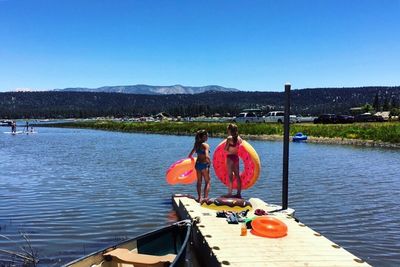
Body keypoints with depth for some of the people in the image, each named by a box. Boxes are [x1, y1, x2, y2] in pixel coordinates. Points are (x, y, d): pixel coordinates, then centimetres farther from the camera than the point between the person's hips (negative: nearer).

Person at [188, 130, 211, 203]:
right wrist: (209, 162, -10)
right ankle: (205, 198, -2)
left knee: (199, 181, 16)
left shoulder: (196, 144, 6)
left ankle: (199, 198, 19)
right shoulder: (205, 145, -15)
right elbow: (207, 156, -28)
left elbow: (190, 155, 12)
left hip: (197, 164, 6)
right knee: (207, 182, 5)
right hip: (204, 164, -6)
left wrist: (190, 156, 32)